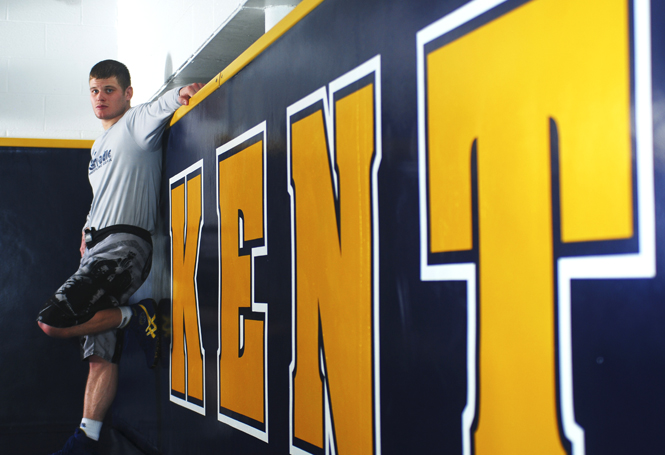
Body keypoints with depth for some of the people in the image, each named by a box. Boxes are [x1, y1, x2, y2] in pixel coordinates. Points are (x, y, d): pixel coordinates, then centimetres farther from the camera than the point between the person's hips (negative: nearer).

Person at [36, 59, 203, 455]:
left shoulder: (137, 122, 3)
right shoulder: (99, 147, 27)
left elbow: (163, 108, -16)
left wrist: (182, 93, -37)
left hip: (126, 244, -8)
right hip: (97, 248, 8)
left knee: (53, 322, -22)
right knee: (100, 356, 6)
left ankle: (137, 316, -8)